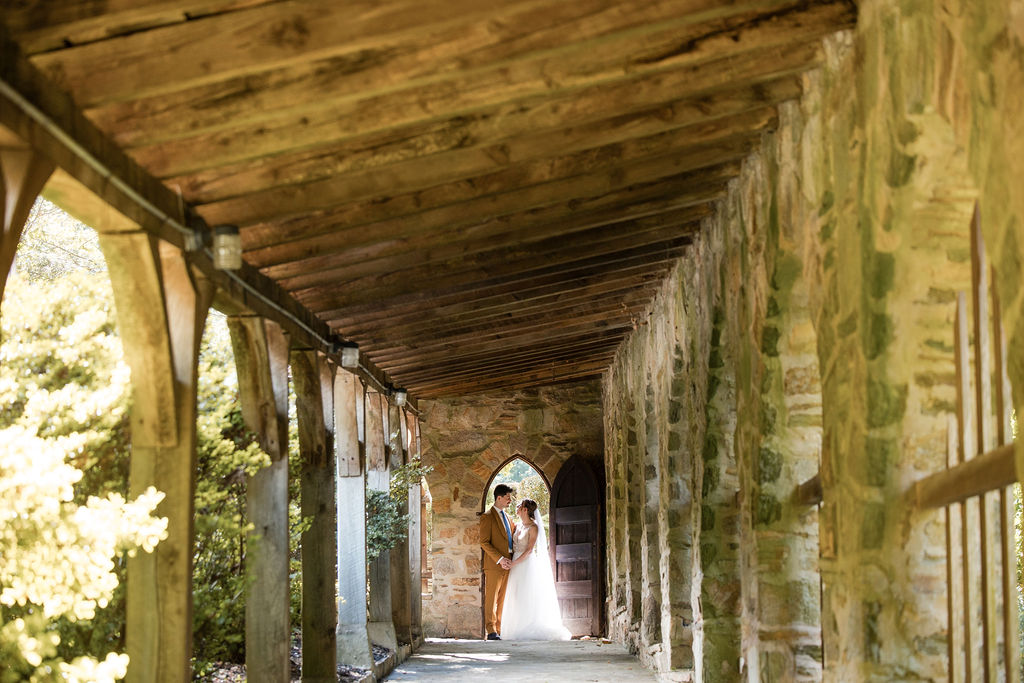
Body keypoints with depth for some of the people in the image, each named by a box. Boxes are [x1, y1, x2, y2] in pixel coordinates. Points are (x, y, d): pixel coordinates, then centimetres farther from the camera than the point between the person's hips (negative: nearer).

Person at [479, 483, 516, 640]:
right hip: (494, 565, -7)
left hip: (507, 564, 7)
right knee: (491, 599, -5)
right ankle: (491, 631, -5)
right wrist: (500, 559, -18)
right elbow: (484, 542, -11)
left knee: (501, 599, 6)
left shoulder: (507, 517, 20)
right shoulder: (487, 517, -4)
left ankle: (498, 630, 8)